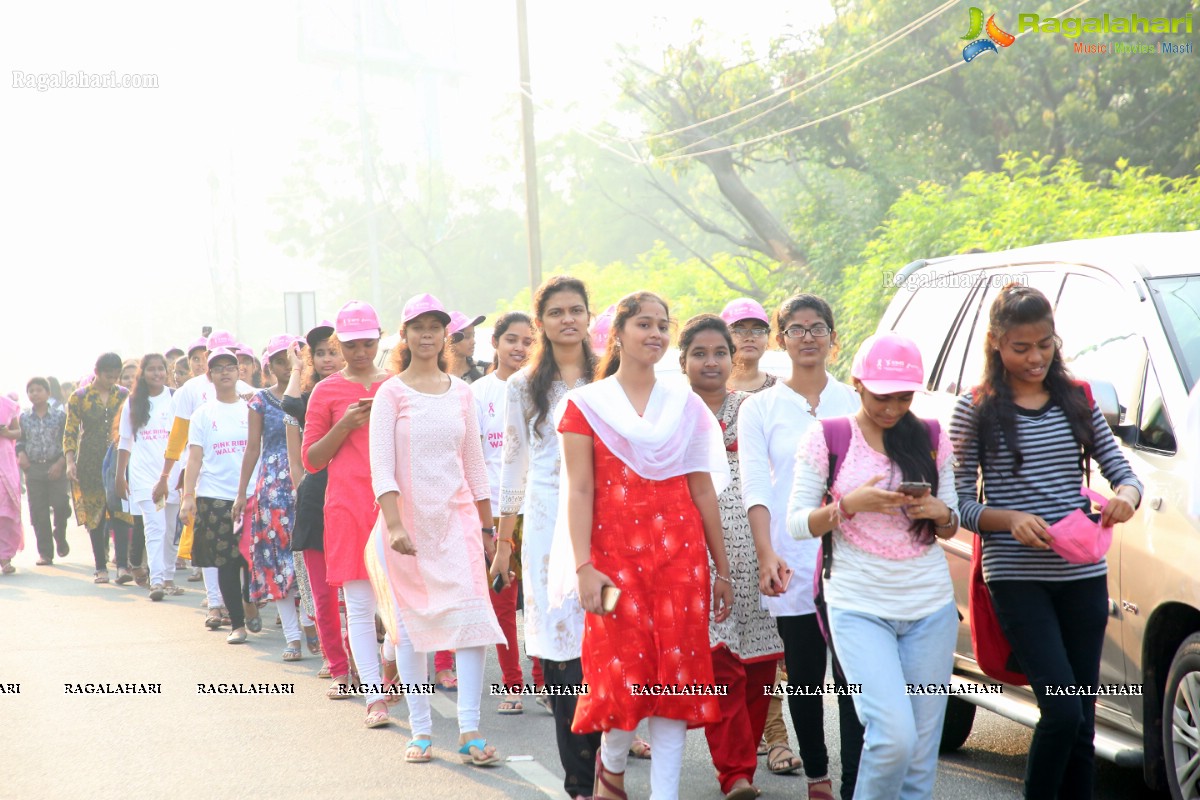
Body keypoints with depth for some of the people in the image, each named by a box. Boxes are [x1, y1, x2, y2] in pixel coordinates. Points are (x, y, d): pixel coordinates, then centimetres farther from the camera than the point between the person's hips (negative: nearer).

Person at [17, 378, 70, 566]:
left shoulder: (60, 416, 0)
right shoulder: (24, 418, 7)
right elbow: (20, 440, 14)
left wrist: (61, 462, -10)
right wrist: (21, 454, -7)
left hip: (56, 469, -2)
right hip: (33, 469, 2)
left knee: (61, 506, -11)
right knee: (38, 512, 1)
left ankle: (60, 536, 19)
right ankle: (45, 552, 9)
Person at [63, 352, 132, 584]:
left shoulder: (124, 396, 7)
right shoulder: (79, 397, 1)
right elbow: (70, 432, 1)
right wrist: (70, 461, -9)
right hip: (90, 464, -1)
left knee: (120, 512, -11)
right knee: (95, 515, 2)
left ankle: (122, 565, -16)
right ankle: (101, 567, 8)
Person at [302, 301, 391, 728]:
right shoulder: (327, 391, 7)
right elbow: (311, 459, 7)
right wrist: (345, 426, -8)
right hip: (348, 503, -2)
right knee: (359, 604, -4)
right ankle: (374, 697, -1)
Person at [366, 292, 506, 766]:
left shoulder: (460, 393, 10)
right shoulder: (391, 393, -1)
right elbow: (381, 465, -9)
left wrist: (486, 526, 14)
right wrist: (394, 526, -20)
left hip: (457, 517, 2)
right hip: (408, 519, -2)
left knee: (472, 616, -11)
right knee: (411, 626, 3)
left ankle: (470, 731, -11)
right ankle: (421, 730, 11)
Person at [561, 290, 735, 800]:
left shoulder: (686, 405, 12)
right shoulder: (586, 404, 3)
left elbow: (704, 490, 12)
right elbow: (578, 490, -3)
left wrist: (722, 569, 11)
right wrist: (584, 566, -12)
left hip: (680, 552, 3)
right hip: (614, 552, -2)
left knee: (676, 675, -2)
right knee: (624, 671, -6)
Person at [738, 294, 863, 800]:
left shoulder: (854, 402, 10)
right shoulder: (760, 408, 7)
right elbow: (755, 486, -1)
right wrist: (766, 554, -15)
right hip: (792, 566, 0)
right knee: (805, 679, 6)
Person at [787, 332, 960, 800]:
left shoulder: (931, 440, 8)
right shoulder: (826, 439, -1)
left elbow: (952, 526, 15)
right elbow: (796, 524, -2)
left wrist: (939, 513, -8)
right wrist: (849, 505, -18)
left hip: (931, 606, 4)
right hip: (859, 607, -4)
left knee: (922, 749, 3)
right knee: (894, 736, -17)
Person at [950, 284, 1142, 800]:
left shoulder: (1077, 401, 9)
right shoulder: (976, 410, -2)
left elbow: (1122, 471, 10)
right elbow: (961, 503, -1)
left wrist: (1126, 497, -13)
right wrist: (1010, 520, -20)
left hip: (1083, 577, 4)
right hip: (1017, 579, -4)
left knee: (1082, 724, 6)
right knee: (1063, 712, -14)